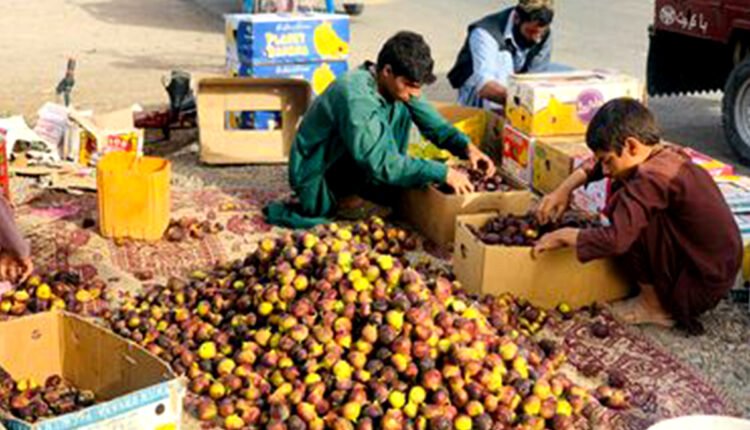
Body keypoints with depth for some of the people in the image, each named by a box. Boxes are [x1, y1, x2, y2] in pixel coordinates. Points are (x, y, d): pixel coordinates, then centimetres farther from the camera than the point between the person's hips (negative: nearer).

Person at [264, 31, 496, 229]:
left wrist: (467, 147, -18)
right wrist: (443, 173, -36)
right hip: (315, 175, -8)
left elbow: (434, 124, 0)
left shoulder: (396, 85, -7)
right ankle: (337, 198, -4)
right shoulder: (355, 98, -33)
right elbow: (381, 164, -36)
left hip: (350, 161, 8)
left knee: (402, 110, -6)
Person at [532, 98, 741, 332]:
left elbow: (615, 240, -32)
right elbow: (600, 164, 17)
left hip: (700, 287, -9)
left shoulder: (652, 177, -25)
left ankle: (655, 306, 0)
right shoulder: (667, 154, 2)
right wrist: (565, 188, 7)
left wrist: (563, 236, -17)